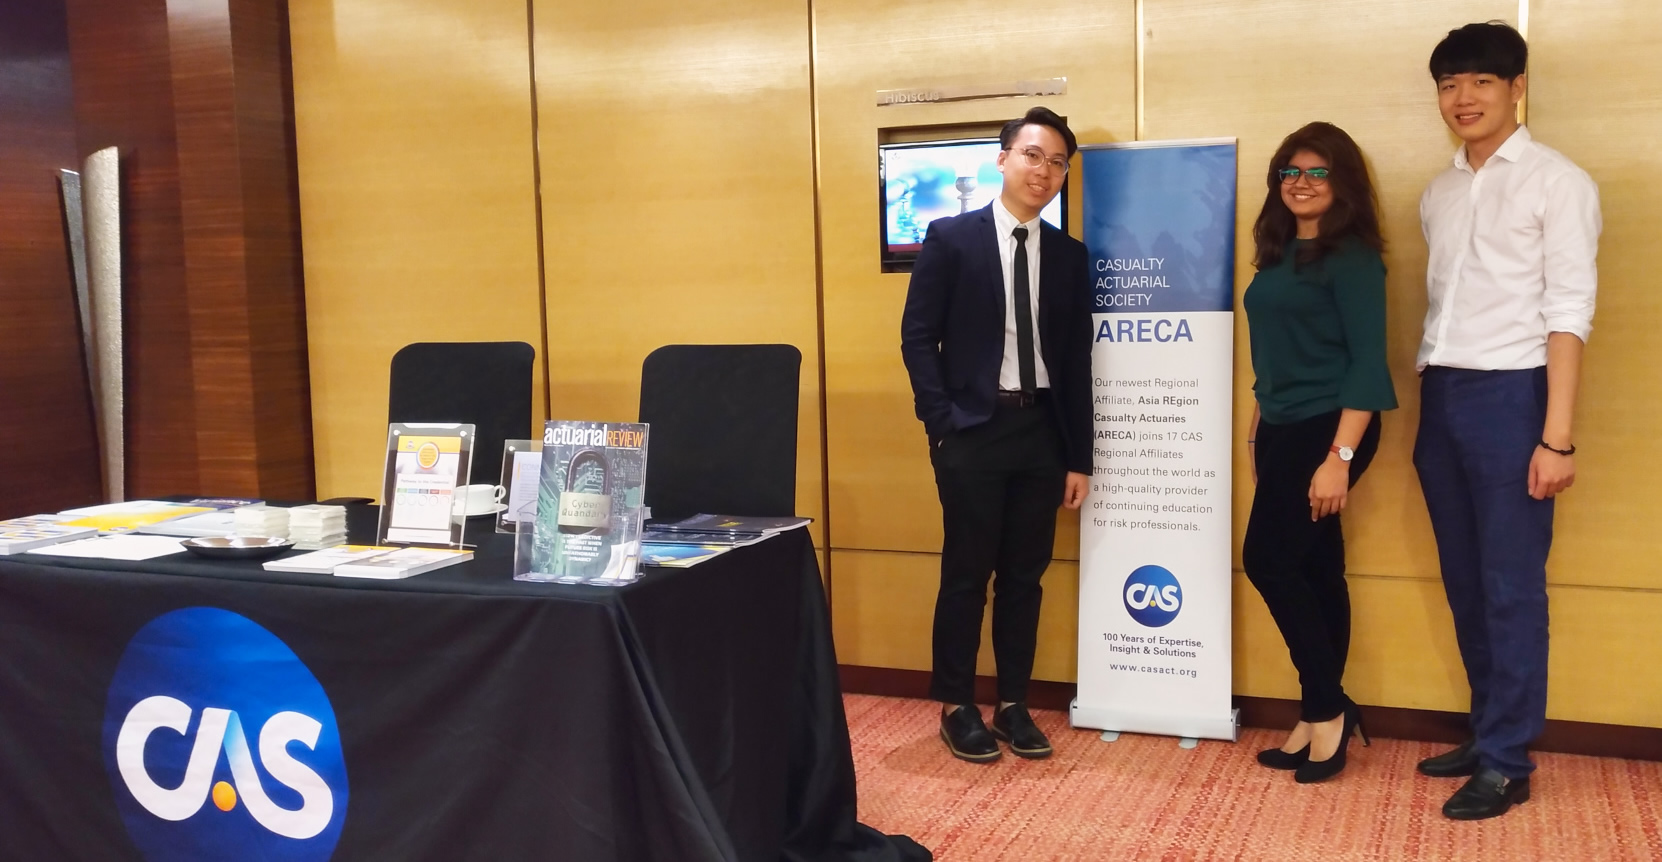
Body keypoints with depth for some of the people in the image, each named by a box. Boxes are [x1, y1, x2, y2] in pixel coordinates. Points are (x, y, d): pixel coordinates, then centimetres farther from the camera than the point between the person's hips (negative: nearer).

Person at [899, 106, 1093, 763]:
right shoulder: (950, 238, -2)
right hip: (973, 429, -4)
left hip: (1042, 430, 4)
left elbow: (1078, 359, 9)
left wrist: (1079, 457, 6)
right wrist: (944, 423, -12)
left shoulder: (1068, 255, 9)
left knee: (1025, 576, 9)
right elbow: (918, 337, -4)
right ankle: (957, 707, 16)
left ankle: (1014, 704, 21)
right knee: (967, 575, 3)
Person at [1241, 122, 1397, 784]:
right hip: (1283, 430, 8)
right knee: (1313, 569, 10)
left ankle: (1325, 710, 6)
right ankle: (1322, 716, 17)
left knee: (1268, 559, -9)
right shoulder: (1280, 254, 12)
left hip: (1326, 430, -8)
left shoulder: (1350, 257, -11)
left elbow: (1367, 362, -16)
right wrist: (1259, 430, 14)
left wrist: (1340, 457, -21)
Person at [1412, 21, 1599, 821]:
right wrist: (1425, 409, 10)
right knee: (1465, 581, 12)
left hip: (1509, 395, -6)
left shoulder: (1557, 182, -4)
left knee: (1511, 585, -1)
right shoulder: (1438, 194, 14)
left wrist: (1557, 436, -15)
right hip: (1441, 397, 6)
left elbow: (1568, 313, -9)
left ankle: (1507, 762, 9)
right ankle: (1487, 733, 25)